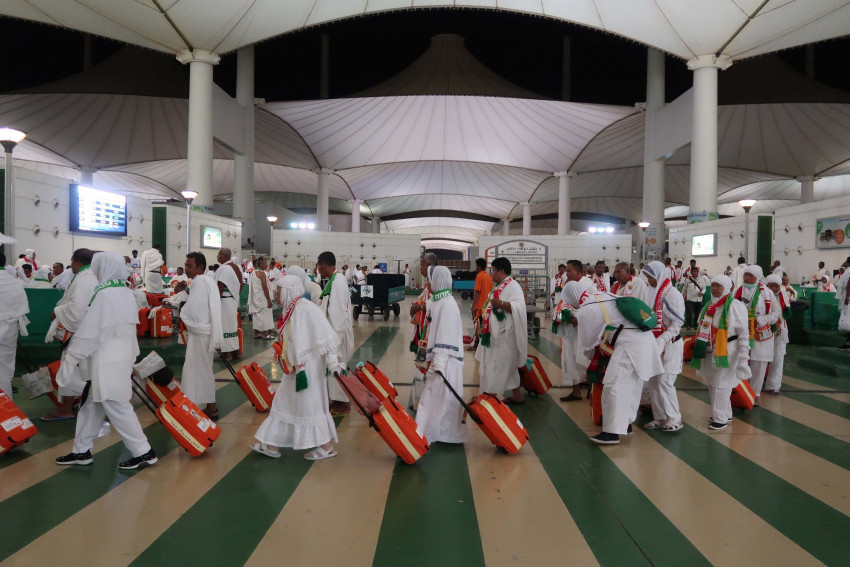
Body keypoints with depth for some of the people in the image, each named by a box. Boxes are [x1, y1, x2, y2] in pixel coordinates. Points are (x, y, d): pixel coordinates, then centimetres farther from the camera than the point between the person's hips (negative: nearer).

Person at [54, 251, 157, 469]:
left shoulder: (104, 294, -17)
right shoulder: (126, 293, 10)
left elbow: (88, 332, -16)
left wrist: (68, 361, -9)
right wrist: (130, 357, 21)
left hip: (107, 361, -9)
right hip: (121, 356, 9)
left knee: (117, 407, -3)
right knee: (91, 404, 17)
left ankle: (143, 452, 2)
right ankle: (81, 451, 26)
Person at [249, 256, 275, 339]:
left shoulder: (253, 273, 10)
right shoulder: (262, 273, -16)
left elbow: (250, 286, 15)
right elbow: (265, 288, -18)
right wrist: (269, 300, -16)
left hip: (255, 298, 9)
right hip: (262, 298, -9)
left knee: (257, 315, 14)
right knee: (264, 314, -2)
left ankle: (256, 332, 19)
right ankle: (265, 334, 1)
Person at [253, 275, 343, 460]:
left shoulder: (306, 308, -19)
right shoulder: (291, 310, 9)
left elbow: (326, 335, -22)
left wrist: (332, 361, -24)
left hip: (309, 366, -10)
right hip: (296, 367, 10)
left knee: (309, 405, 0)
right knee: (283, 402, 14)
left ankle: (327, 446, 13)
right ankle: (272, 444, 24)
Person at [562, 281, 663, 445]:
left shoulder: (586, 311, -9)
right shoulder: (606, 296, 15)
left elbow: (586, 343, 3)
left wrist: (589, 351, 25)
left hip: (630, 344, -9)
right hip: (644, 339, 9)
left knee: (614, 386, -6)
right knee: (631, 384, 19)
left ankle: (612, 432, -5)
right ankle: (626, 423, 31)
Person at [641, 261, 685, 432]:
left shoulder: (672, 294, -12)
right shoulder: (653, 292, 11)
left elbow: (678, 322, -15)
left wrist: (662, 340, -23)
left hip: (669, 345, -7)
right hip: (654, 344, 7)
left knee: (664, 382, -7)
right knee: (653, 381, 7)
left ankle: (674, 419, 5)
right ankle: (660, 417, 17)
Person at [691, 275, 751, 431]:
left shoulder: (734, 306, -11)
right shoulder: (709, 305, 12)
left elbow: (743, 332, -13)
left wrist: (744, 355, -16)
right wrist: (698, 343, 17)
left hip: (726, 351, -8)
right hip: (710, 351, 8)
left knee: (721, 384, -4)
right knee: (712, 383, 13)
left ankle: (721, 418, 5)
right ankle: (725, 413, 28)